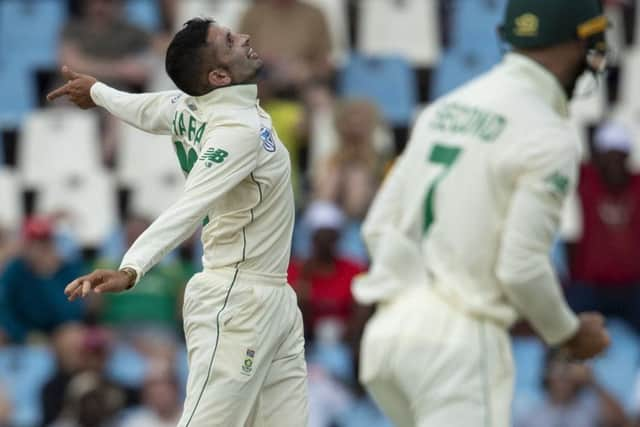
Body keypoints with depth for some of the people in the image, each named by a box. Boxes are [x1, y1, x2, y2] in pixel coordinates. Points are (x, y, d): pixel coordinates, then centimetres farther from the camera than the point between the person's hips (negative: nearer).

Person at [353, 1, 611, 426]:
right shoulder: (550, 137, -10)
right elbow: (521, 267, -14)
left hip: (387, 328, 8)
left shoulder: (444, 109, 14)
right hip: (460, 340, -8)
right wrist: (569, 333, 3)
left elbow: (379, 226, 15)